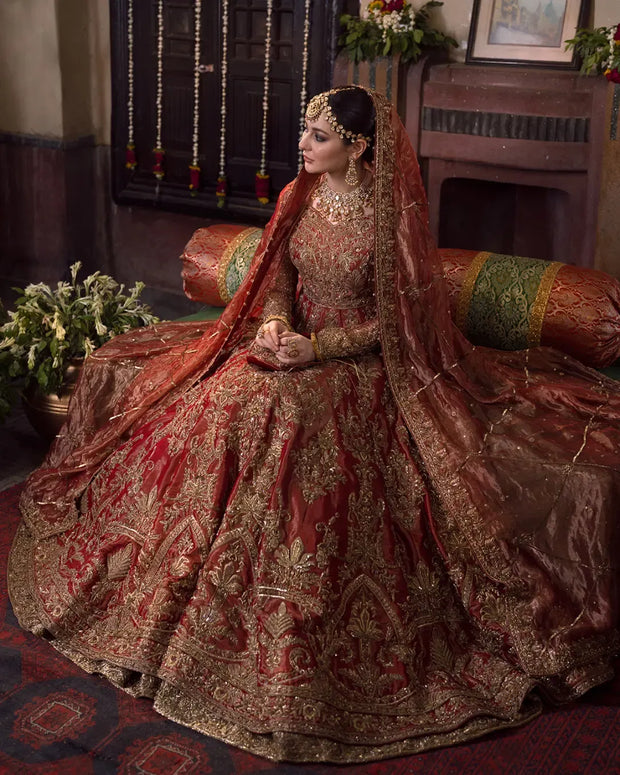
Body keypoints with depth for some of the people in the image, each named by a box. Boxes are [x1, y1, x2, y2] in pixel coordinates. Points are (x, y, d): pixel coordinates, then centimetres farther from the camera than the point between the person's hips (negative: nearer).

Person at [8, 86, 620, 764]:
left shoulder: (392, 217, -13)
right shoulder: (298, 198, 5)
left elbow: (393, 323, -11)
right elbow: (278, 277, 11)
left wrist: (317, 346, -20)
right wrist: (274, 321, -11)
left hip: (358, 363, -6)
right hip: (291, 345, 7)